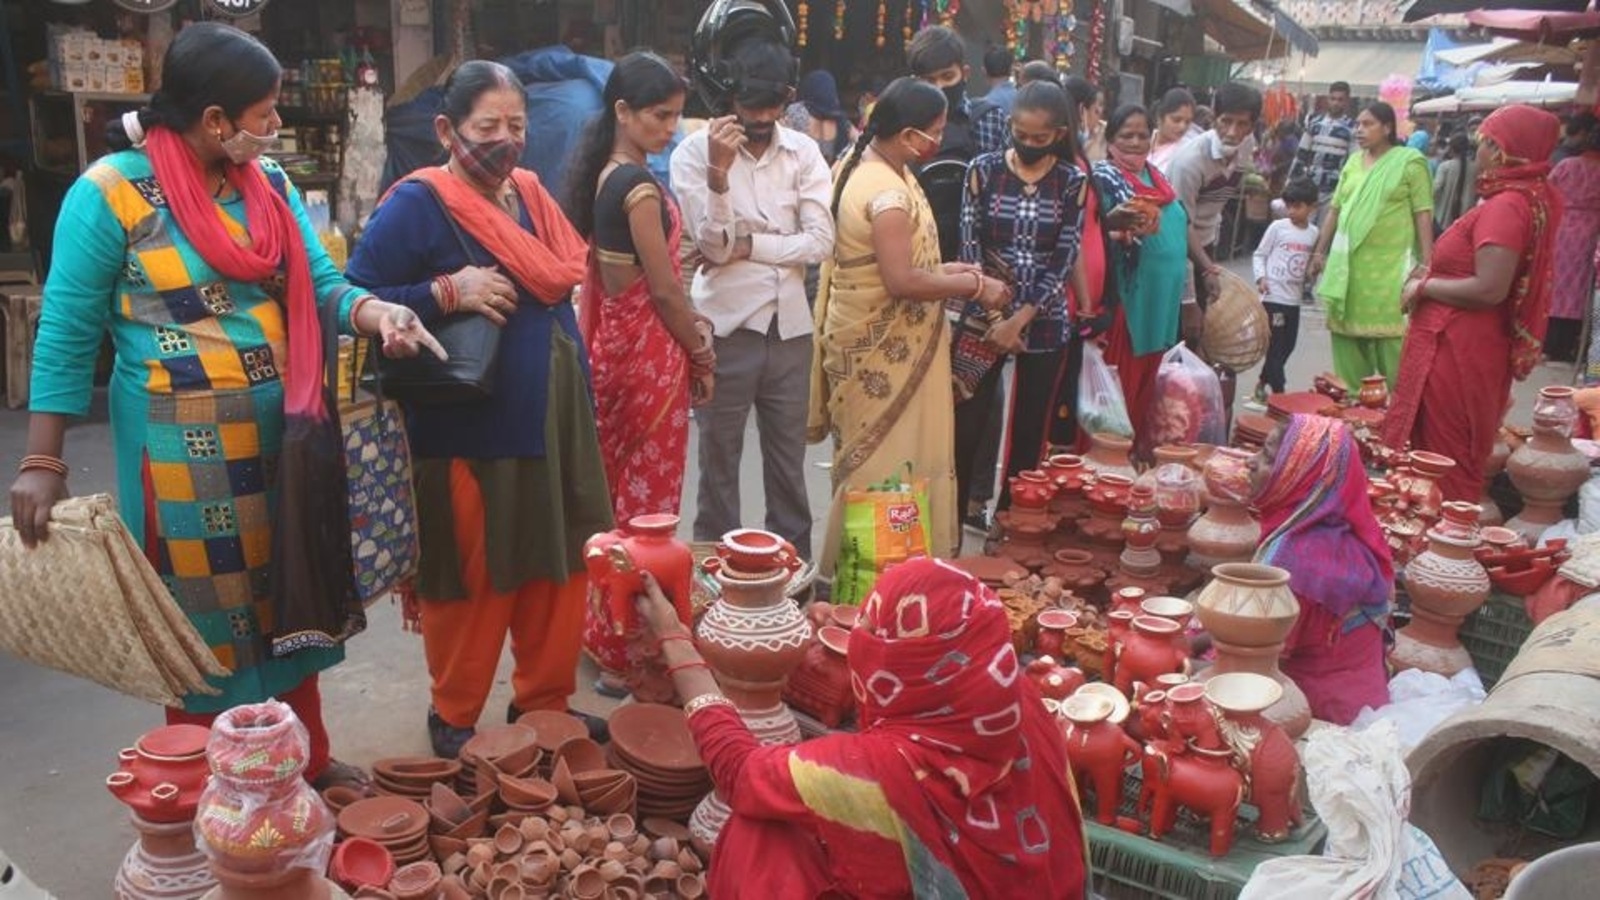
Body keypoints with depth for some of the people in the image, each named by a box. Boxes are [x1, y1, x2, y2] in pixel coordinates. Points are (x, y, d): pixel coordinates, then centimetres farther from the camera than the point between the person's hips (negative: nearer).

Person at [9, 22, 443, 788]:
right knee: (206, 622, 7)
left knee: (288, 602, 17)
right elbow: (66, 333, -9)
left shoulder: (269, 184, 3)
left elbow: (319, 284, 3)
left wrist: (373, 313, -20)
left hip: (279, 432, 6)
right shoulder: (111, 192, -12)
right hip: (184, 444, -5)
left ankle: (308, 760, 35)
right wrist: (43, 462, -10)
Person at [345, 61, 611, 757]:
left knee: (559, 565, 14)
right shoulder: (416, 204, -11)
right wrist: (446, 293, -24)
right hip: (468, 428, -7)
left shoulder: (531, 194, 10)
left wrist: (580, 399, 13)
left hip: (550, 421, 7)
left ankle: (544, 703, 31)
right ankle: (454, 717, 26)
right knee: (472, 577, 5)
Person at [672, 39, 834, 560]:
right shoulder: (695, 153, -6)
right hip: (725, 327, -3)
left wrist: (749, 246, -12)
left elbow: (821, 241, -5)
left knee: (789, 456, 13)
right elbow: (712, 246, -14)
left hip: (790, 326, 3)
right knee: (719, 458, 7)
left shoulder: (804, 151, 2)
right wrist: (719, 172, -26)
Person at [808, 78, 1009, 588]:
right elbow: (902, 281, -29)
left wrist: (946, 270, 9)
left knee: (869, 456, 19)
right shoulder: (887, 190, -24)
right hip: (883, 347, -10)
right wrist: (975, 285, -18)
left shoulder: (862, 163, 8)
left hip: (872, 337, 10)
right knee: (886, 461, 1)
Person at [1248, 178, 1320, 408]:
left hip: (1294, 300, 5)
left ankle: (1261, 388, 24)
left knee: (1287, 347, 10)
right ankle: (1279, 393, -1)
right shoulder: (1278, 227, -4)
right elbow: (1259, 254, 0)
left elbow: (1312, 263, 17)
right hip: (1273, 297, -5)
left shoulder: (1314, 233, 7)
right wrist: (1261, 277, -14)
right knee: (1275, 347, -5)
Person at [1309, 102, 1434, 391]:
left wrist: (1426, 262, -11)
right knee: (1347, 331, 10)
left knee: (1392, 338, -5)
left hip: (1390, 265, -6)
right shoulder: (1353, 162, 13)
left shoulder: (1410, 161, -3)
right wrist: (1320, 251, 15)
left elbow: (1423, 213, -6)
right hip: (1348, 262, 6)